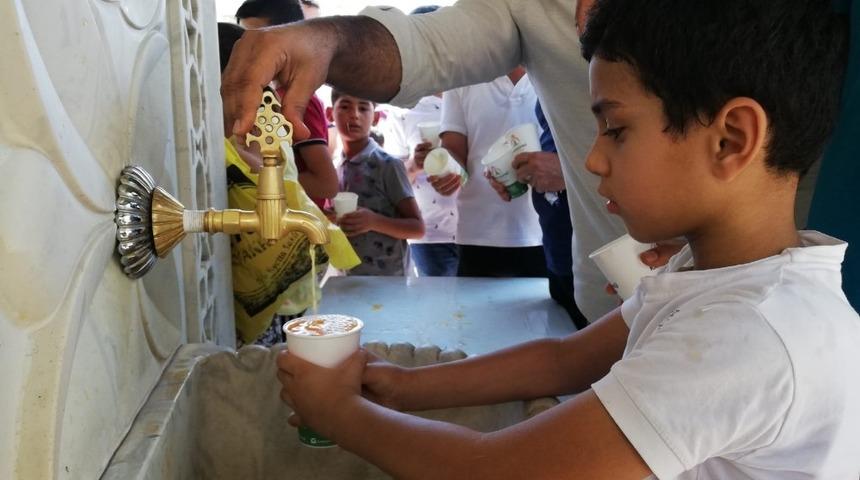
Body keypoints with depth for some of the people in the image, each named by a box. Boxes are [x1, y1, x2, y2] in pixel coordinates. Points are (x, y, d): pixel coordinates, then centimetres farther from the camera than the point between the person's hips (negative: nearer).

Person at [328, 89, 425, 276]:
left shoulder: (388, 165, -10)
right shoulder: (333, 168, 5)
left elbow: (417, 227, -9)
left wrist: (373, 221, -23)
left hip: (386, 276, -5)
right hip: (344, 276, 5)